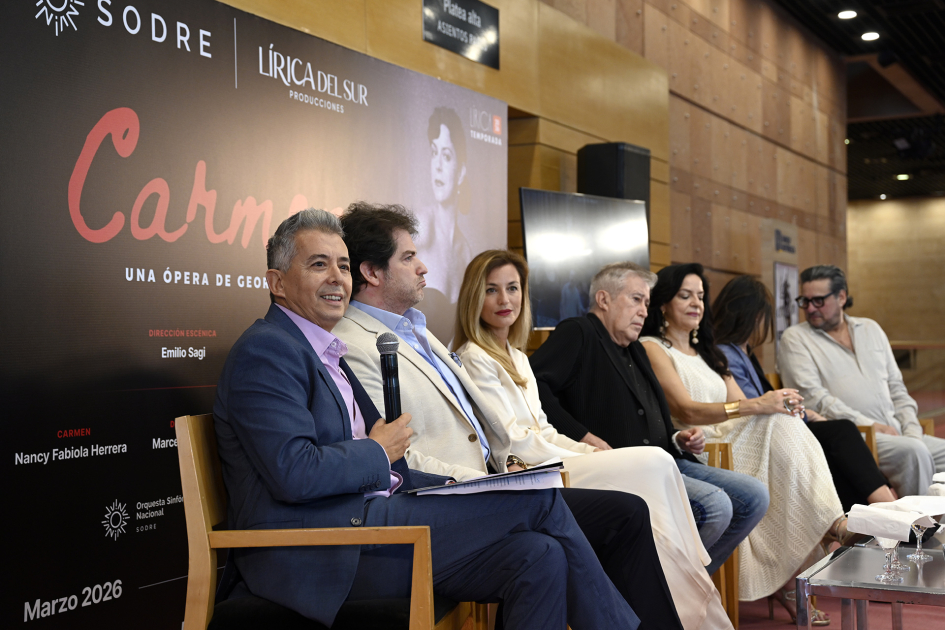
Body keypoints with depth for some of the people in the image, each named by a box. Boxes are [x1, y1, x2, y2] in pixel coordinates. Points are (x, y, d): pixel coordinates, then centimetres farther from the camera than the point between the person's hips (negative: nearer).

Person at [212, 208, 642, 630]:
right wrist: (378, 454, -6)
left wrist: (444, 486, 4)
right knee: (538, 498, -9)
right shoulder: (265, 351, -8)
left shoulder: (326, 352, 22)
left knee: (539, 557, -10)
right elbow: (295, 473, -20)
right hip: (316, 552, -9)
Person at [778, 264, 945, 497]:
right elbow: (811, 396, -9)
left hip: (896, 432, 7)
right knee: (913, 452, -30)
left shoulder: (870, 329, 20)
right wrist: (869, 425, -14)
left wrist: (912, 430, 3)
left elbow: (896, 387, 20)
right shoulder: (795, 338, 3)